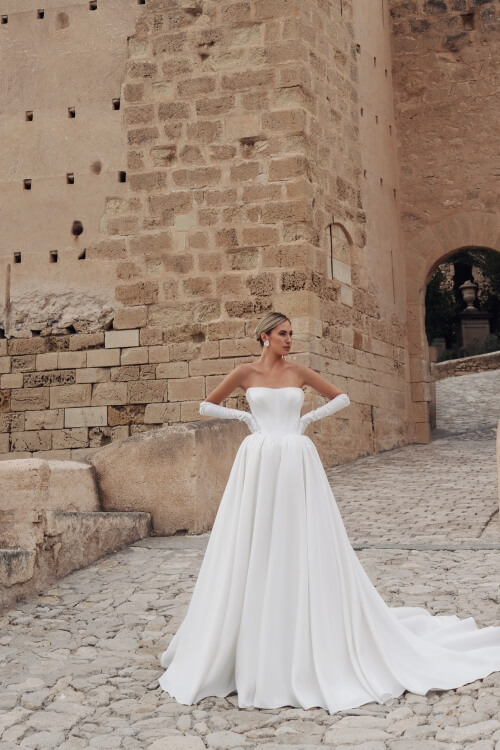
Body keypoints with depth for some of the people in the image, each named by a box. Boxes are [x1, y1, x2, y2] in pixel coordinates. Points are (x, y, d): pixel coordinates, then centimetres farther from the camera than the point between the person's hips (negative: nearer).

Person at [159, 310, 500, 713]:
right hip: (259, 465, 0)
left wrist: (308, 419, 4)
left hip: (297, 464, 1)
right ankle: (253, 646, 15)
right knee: (256, 550, 2)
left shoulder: (298, 371, 7)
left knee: (305, 547, 1)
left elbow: (342, 397, 16)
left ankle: (317, 640, 12)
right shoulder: (246, 372, 4)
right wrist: (244, 416, 0)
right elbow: (207, 405, 12)